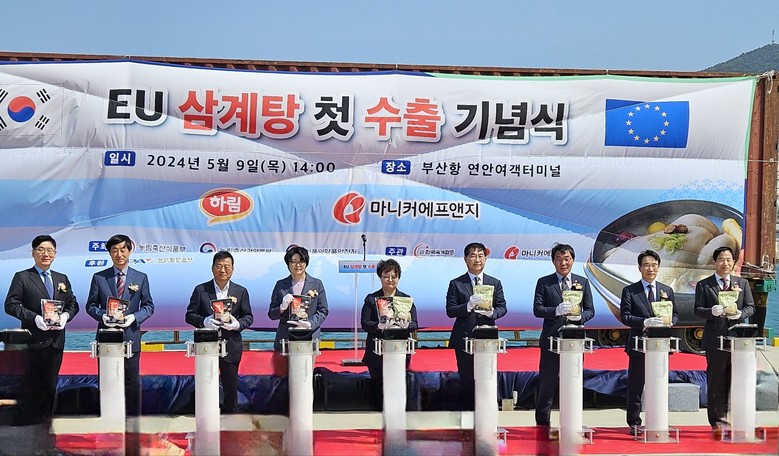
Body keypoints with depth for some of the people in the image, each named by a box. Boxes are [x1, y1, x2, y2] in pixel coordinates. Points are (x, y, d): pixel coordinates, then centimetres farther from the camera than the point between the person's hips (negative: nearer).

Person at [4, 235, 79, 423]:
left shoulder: (62, 279, 14)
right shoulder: (22, 277, -1)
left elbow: (73, 304, 15)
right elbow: (11, 305, -8)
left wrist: (65, 315, -8)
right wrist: (35, 318, -20)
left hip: (56, 339, 4)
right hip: (34, 338, -4)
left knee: (50, 382, 11)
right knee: (32, 381, 4)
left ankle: (47, 417, 22)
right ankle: (30, 419, 16)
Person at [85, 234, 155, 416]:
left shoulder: (141, 278, 7)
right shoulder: (99, 277, 6)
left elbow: (149, 306, 7)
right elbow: (90, 305, 6)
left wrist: (134, 317, -12)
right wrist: (103, 316, -14)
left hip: (131, 336, 0)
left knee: (132, 382, 4)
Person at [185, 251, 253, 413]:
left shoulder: (241, 291, 5)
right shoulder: (200, 290, 1)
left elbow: (248, 317, 7)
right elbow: (189, 315, 1)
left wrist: (238, 324, -15)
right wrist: (204, 321, -18)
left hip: (231, 347, 1)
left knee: (231, 387, 7)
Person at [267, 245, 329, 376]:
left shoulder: (317, 284, 8)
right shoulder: (280, 285, 10)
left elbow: (323, 311, 5)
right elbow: (271, 314, 9)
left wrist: (310, 324, -12)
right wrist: (282, 307, -13)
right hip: (284, 339, 1)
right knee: (281, 377, -1)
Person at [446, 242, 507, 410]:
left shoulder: (495, 283, 11)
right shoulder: (456, 284, 3)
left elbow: (502, 307, 7)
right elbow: (450, 311, -4)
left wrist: (492, 312, -15)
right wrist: (468, 306, -21)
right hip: (464, 338, -1)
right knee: (466, 380, 4)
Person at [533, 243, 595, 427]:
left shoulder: (583, 282, 11)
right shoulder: (544, 283, 4)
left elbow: (590, 310, 10)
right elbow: (537, 309, -4)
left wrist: (580, 317, -12)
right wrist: (557, 311, -22)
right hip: (551, 339, -2)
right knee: (547, 384, 2)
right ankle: (542, 424, 12)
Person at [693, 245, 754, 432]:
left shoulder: (742, 283, 13)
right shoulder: (704, 285, 4)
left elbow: (750, 307, 8)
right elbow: (698, 309, 0)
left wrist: (740, 314, -13)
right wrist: (711, 311, -21)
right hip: (715, 338, -2)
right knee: (716, 381, 3)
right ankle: (717, 421, 11)